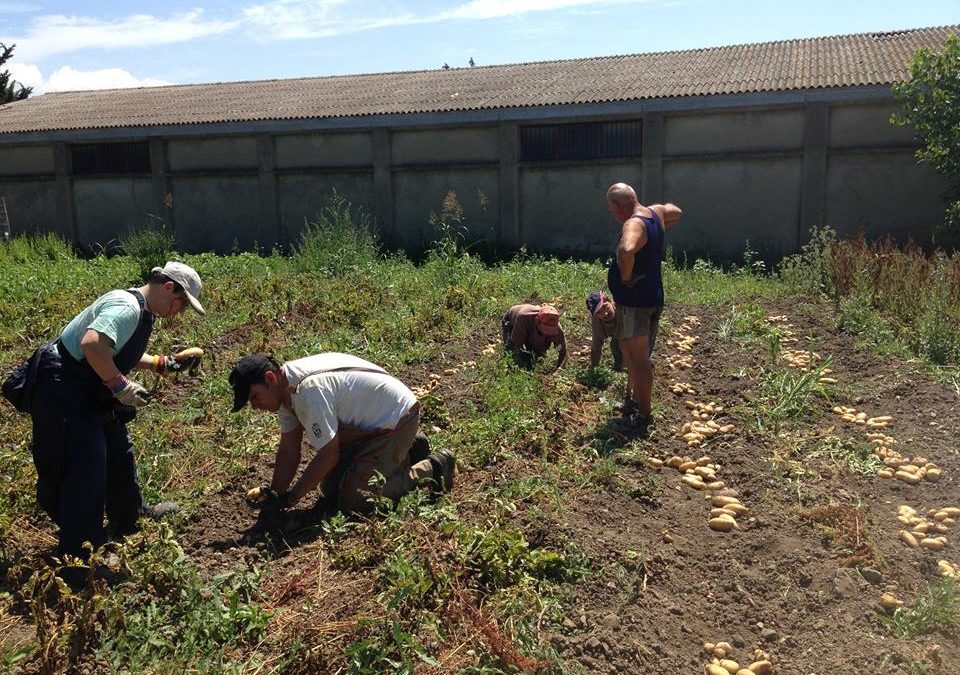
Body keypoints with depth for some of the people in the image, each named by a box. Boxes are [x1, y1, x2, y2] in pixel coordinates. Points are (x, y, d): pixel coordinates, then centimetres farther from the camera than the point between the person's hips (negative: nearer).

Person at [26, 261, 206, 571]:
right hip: (64, 392, -11)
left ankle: (131, 517, 44)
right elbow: (92, 344, -38)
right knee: (85, 467, -7)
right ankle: (78, 558, 4)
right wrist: (120, 385, -29)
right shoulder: (127, 306, -24)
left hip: (88, 392, 11)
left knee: (118, 452, 22)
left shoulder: (139, 309, 8)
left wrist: (165, 363, 8)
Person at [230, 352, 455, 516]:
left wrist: (288, 498, -17)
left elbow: (328, 456, -25)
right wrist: (274, 494, -6)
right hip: (365, 423, 10)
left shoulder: (309, 390, -32)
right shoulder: (285, 387, -2)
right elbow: (288, 450, 4)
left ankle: (432, 468, 1)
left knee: (355, 502, -14)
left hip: (396, 417, -10)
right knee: (330, 490, 14)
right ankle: (403, 452, 24)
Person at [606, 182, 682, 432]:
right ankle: (636, 401, 36)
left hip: (634, 301, -10)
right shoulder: (655, 212, 7)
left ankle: (642, 417, 3)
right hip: (652, 298, 10)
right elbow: (676, 212, 30)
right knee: (631, 353, 22)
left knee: (639, 360, -3)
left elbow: (626, 250, -43)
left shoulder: (634, 224, -22)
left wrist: (626, 276, -26)